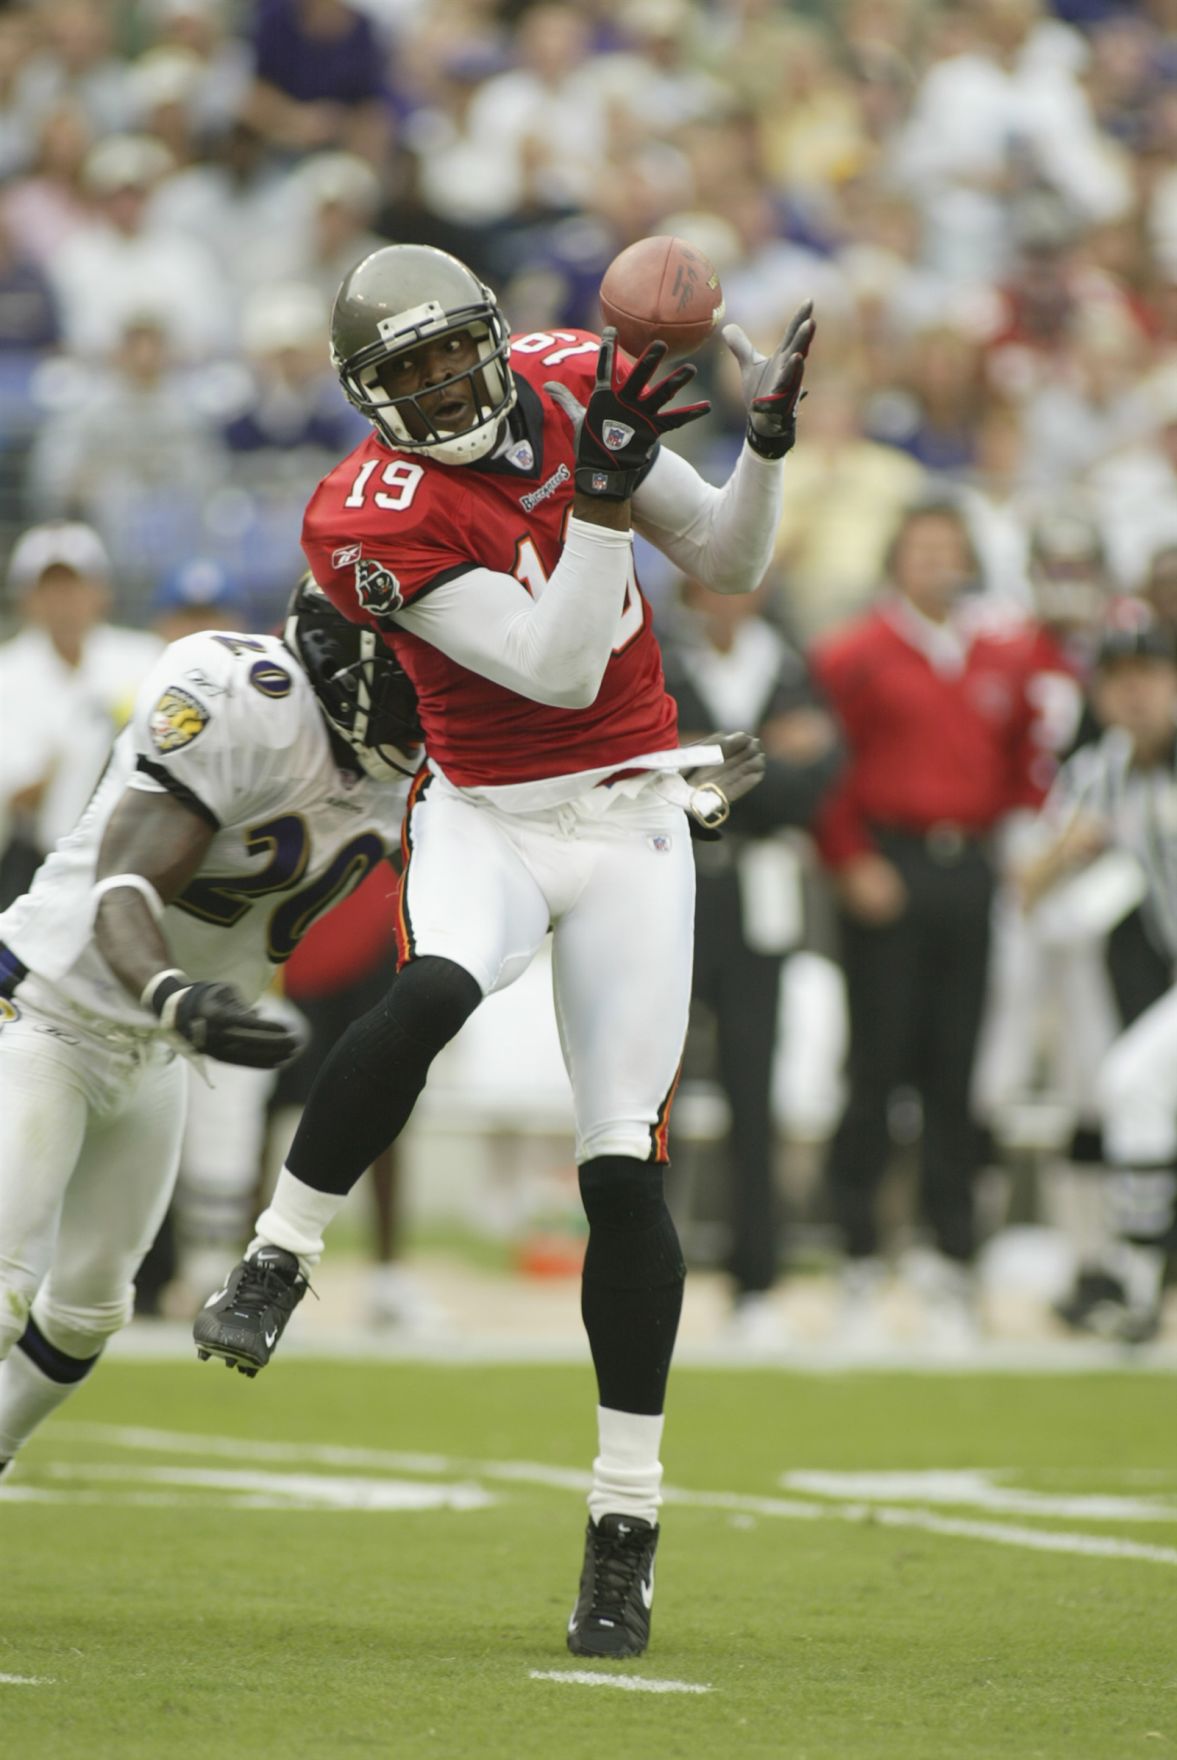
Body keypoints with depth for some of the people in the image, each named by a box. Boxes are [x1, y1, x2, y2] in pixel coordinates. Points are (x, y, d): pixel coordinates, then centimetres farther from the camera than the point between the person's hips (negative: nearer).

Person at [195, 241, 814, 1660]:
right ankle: (278, 1258, -17)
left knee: (623, 1167, -4)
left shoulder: (568, 388, 0)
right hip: (484, 821, -3)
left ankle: (626, 1519, 2)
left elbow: (728, 563, 8)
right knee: (430, 996, -38)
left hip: (630, 823, 3)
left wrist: (767, 445, -10)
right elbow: (557, 670, -22)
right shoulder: (377, 517, -16)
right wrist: (601, 492, -30)